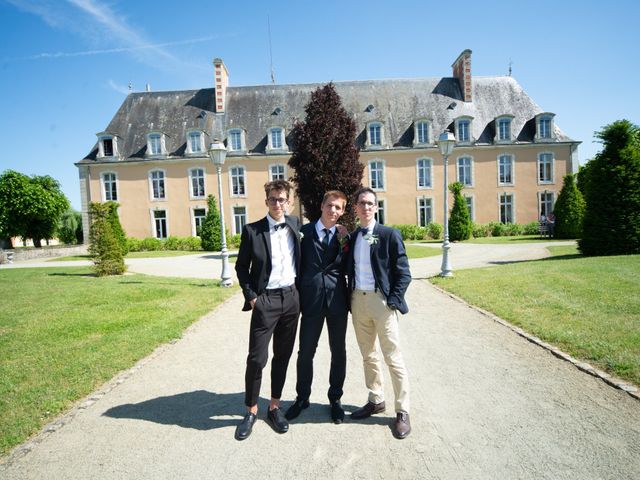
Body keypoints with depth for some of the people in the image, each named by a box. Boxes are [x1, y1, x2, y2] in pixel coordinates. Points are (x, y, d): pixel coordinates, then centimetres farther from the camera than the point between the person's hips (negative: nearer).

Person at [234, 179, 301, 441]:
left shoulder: (294, 224, 6)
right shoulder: (252, 230, -4)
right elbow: (241, 267, 0)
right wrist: (251, 296, -7)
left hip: (291, 298, 4)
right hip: (265, 300, -3)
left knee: (282, 356, 13)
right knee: (256, 358, 0)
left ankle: (274, 407, 29)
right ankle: (251, 411, 21)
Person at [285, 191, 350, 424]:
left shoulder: (344, 236, 2)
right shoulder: (304, 231, 0)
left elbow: (347, 269, -5)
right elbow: (297, 265, 2)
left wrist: (343, 242, -11)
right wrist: (298, 297, -1)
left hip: (337, 300, 1)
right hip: (311, 299, -1)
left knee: (338, 352, 13)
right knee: (305, 352, 9)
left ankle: (335, 398, 32)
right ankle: (302, 398, 31)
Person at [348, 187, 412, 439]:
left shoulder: (389, 235, -5)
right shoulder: (352, 238, 10)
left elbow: (403, 273, -7)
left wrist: (393, 301, -13)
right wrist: (350, 299, 5)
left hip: (381, 300, -5)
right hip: (358, 300, 5)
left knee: (393, 358, 2)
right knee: (368, 356, 16)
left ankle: (402, 412, 16)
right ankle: (376, 400, 33)